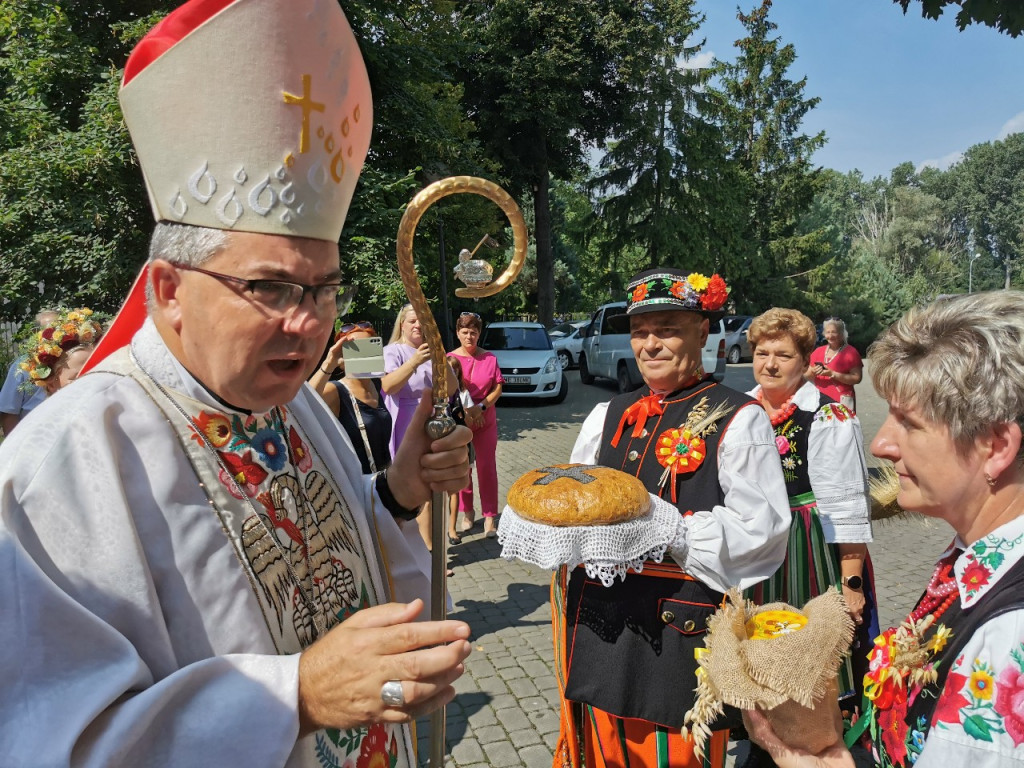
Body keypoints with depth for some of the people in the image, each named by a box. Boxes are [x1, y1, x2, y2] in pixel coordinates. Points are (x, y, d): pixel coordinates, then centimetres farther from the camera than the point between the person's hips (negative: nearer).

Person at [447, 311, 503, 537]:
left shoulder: (489, 358, 2)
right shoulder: (450, 359, 0)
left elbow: (498, 388, 1)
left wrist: (481, 407, -13)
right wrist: (463, 411, -12)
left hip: (485, 420, 0)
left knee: (487, 467, 2)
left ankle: (490, 516, 10)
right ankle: (467, 512, 23)